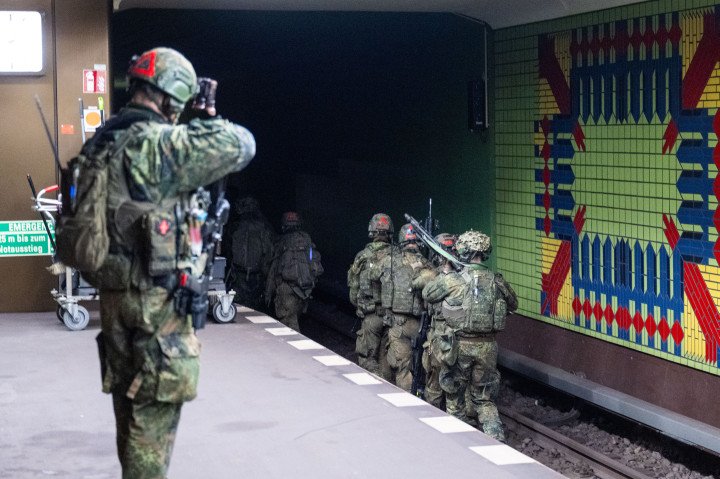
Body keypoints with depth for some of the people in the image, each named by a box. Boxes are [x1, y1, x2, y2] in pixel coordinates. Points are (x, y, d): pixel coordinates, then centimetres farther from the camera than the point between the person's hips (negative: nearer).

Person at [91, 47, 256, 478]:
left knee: (130, 402, 19)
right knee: (154, 410, -1)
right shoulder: (160, 144, -19)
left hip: (115, 293, 9)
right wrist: (208, 124, 1)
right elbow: (240, 146, -19)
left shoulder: (101, 142, 7)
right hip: (157, 298, -9)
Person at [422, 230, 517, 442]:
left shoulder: (451, 280, -12)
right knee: (484, 399, 15)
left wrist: (444, 272, 17)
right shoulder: (497, 282, -3)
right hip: (486, 347, 3)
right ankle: (496, 438, 1)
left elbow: (427, 294, 6)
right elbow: (512, 305, 16)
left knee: (454, 396, 17)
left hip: (459, 345, -3)